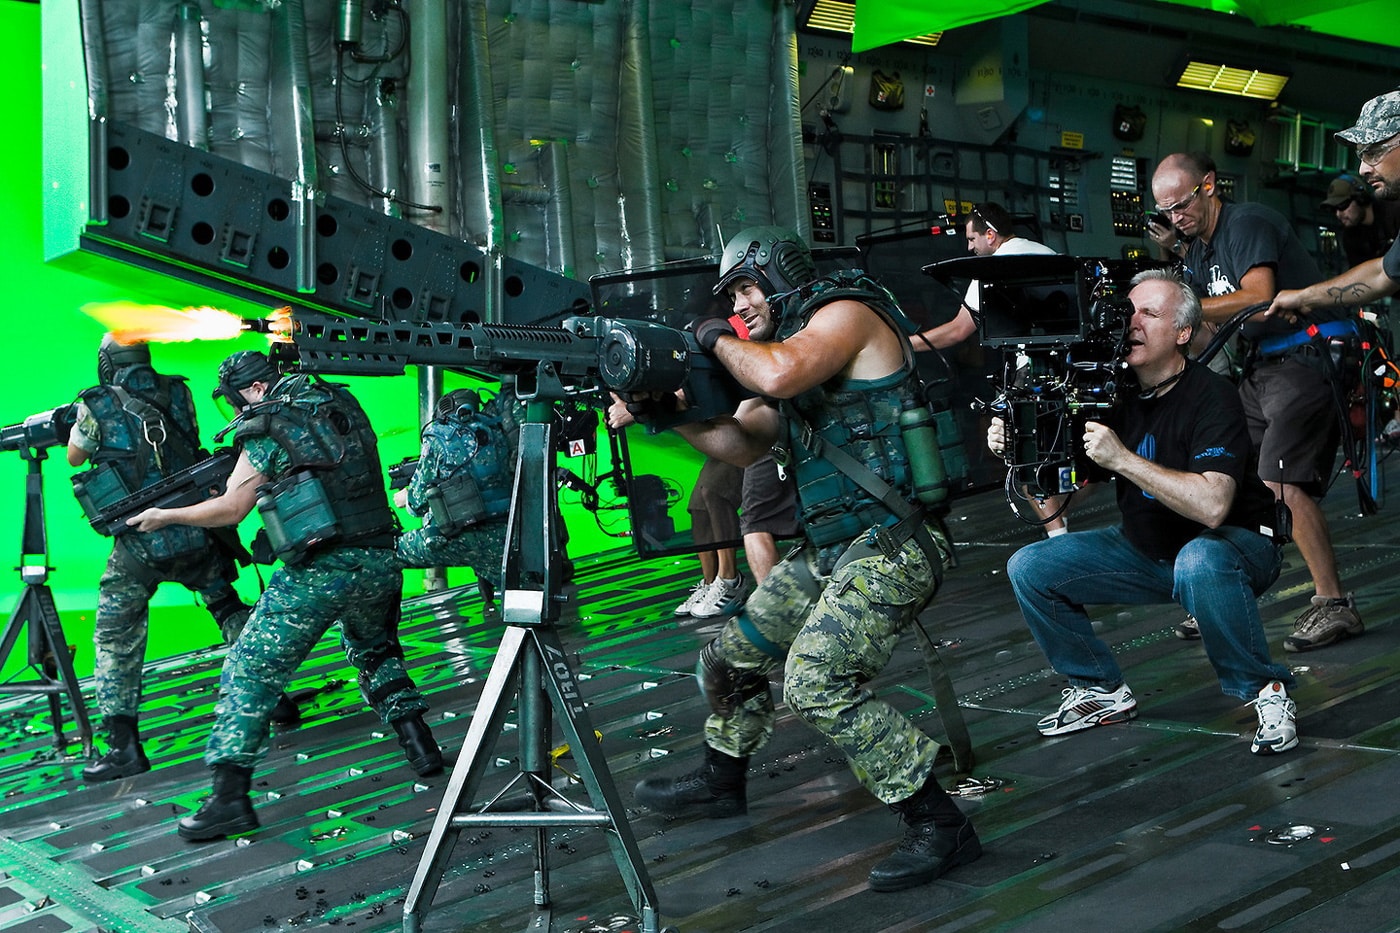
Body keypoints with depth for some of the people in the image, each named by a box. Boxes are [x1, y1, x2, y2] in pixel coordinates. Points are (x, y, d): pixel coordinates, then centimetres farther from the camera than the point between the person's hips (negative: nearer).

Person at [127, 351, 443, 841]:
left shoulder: (266, 428, -1)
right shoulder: (343, 403, 16)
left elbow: (231, 508, -2)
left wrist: (164, 516, 10)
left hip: (319, 572, -6)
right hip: (381, 561, 6)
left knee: (248, 671, 2)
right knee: (374, 652, 31)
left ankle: (230, 797, -4)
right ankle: (420, 746, 24)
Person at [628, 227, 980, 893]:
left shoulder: (846, 312, -9)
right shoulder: (789, 343, 18)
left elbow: (779, 374, -28)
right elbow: (744, 444, 13)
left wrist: (718, 338, -8)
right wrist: (670, 411, -2)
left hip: (889, 546, -10)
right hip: (829, 550, 10)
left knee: (815, 685, -22)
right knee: (732, 658, 16)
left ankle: (940, 826, -12)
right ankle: (719, 782, 40)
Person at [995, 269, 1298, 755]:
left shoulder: (1212, 395, -22)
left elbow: (1211, 506, -36)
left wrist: (1122, 459, -38)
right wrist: (1015, 449, -23)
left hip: (1235, 545, -6)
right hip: (1144, 549, 7)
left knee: (1199, 562, -41)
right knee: (1029, 567, -4)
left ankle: (1266, 692, -18)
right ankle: (1102, 691, 12)